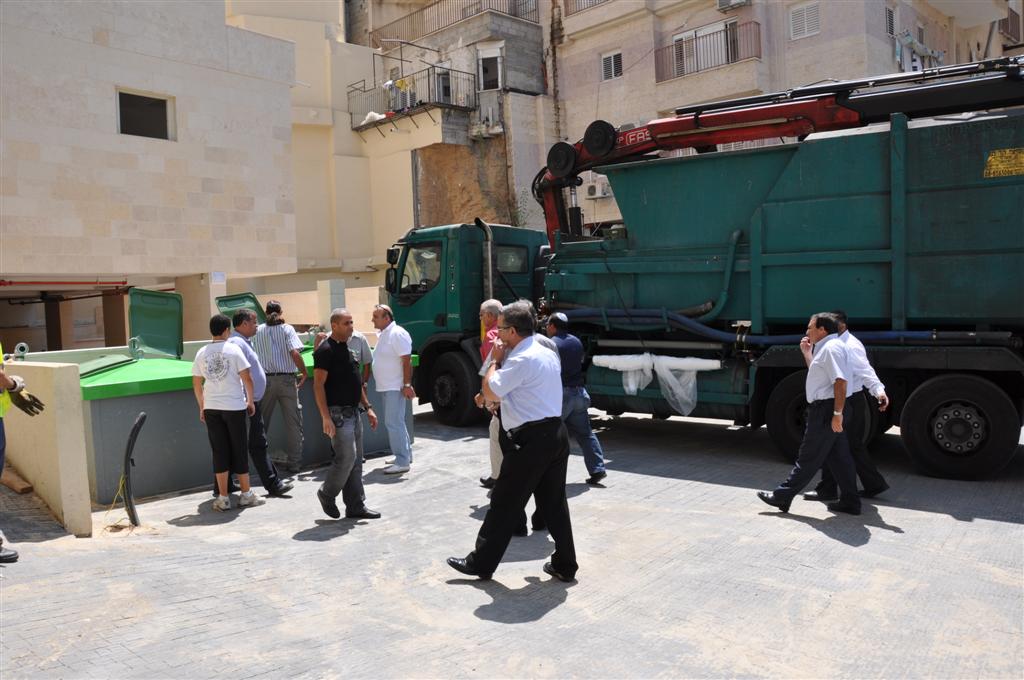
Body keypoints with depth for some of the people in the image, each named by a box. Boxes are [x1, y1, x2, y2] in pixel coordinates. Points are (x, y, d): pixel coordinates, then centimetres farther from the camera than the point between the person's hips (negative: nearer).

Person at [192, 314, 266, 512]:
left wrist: (202, 407, 20)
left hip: (211, 408, 3)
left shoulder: (201, 353, 5)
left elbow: (196, 384, 9)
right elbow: (246, 378, -10)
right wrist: (250, 401, 3)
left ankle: (223, 498, 8)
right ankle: (246, 495, 15)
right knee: (239, 450, 7)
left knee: (219, 452, 7)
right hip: (234, 406, -3)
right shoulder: (233, 350, -6)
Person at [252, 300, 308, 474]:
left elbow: (253, 355, 8)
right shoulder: (287, 328, -3)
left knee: (261, 421, 13)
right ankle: (294, 461, 7)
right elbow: (295, 353, -15)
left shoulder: (258, 331, 5)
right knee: (293, 421, 5)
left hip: (266, 380, 2)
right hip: (287, 378, -2)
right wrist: (304, 372, -4)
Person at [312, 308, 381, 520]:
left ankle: (356, 506, 15)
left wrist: (368, 408, 17)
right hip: (338, 413, -9)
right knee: (346, 457, -10)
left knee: (356, 461, 9)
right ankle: (327, 494, 13)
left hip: (353, 412, 9)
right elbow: (318, 385, -17)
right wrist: (326, 417, -23)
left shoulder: (349, 349, 15)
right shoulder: (326, 350, -13)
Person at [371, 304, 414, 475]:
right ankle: (405, 455, 28)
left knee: (393, 423, -11)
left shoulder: (397, 334, -16)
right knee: (397, 423, 17)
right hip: (386, 388, 10)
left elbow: (407, 361, -20)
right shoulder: (382, 334, 14)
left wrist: (407, 385, -24)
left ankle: (402, 462, -7)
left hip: (395, 388, -10)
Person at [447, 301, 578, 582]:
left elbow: (490, 391, -11)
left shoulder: (521, 359, -16)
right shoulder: (548, 354, 15)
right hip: (556, 433, 9)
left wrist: (496, 359, -2)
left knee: (505, 504, 2)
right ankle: (564, 565, 19)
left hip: (531, 439, -9)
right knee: (554, 503, 14)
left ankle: (481, 563, 14)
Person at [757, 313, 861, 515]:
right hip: (827, 409, 11)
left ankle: (782, 496, 1)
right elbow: (819, 373, 31)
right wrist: (807, 353, 24)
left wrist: (837, 413, -27)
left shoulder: (831, 347, -15)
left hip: (827, 409, -11)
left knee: (809, 457, -4)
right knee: (838, 457, 12)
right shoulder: (825, 348, 19)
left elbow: (840, 381, -24)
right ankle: (850, 502, 16)